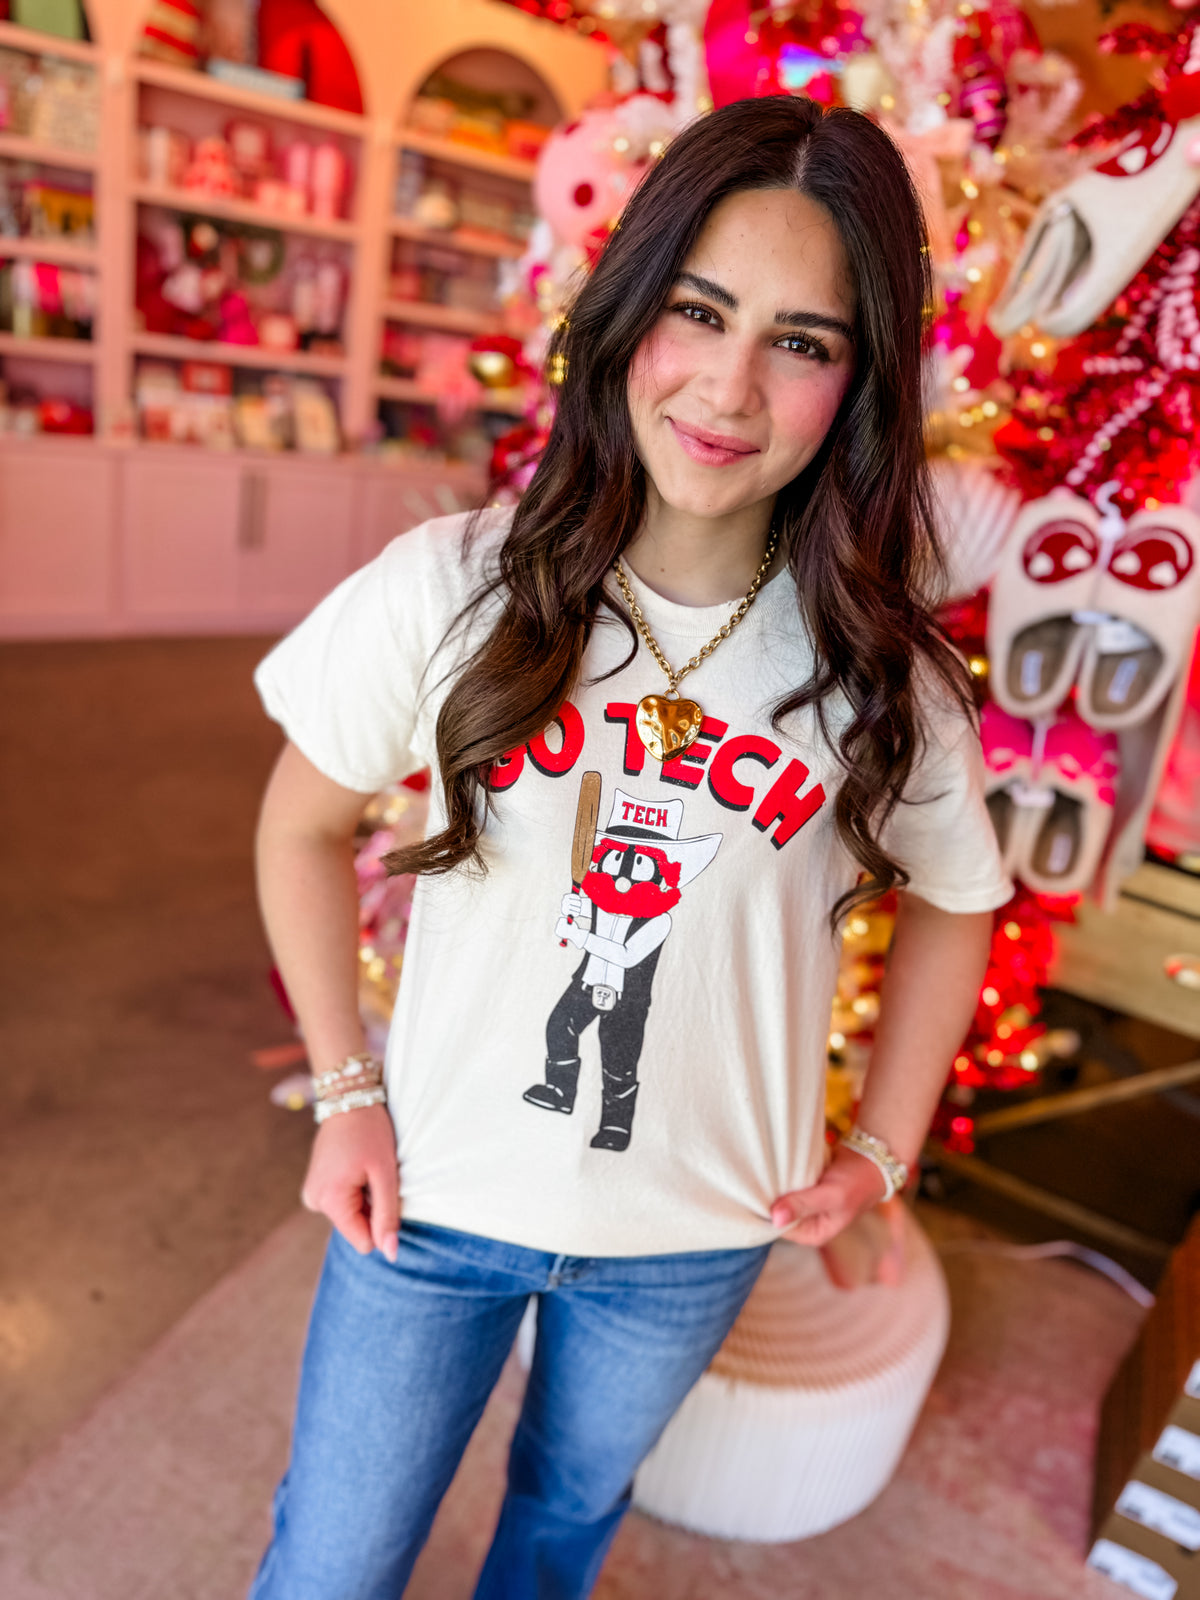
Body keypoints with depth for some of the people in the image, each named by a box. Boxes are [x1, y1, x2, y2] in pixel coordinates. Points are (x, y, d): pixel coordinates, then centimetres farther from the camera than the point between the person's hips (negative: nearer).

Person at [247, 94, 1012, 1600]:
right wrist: (346, 1091, -5)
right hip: (433, 1196, -1)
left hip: (695, 1239, 2)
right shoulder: (455, 587, -16)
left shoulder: (883, 675, -13)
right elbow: (302, 823, -3)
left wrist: (878, 1153, 1)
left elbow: (954, 901, 4)